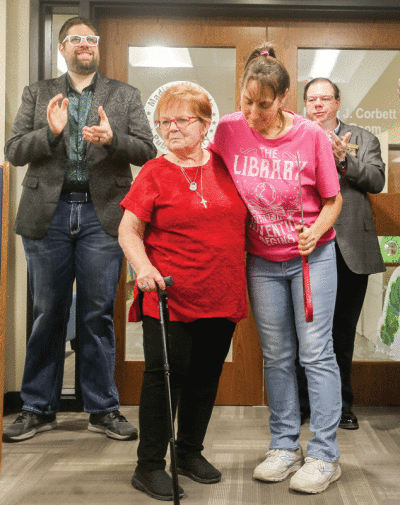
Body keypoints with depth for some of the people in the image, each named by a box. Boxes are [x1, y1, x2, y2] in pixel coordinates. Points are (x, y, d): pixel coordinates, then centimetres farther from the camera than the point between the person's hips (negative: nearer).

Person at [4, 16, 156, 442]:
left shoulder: (124, 96, 12)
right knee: (47, 313, 6)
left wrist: (112, 139, -15)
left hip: (101, 214, 0)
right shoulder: (37, 94, 13)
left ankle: (102, 409, 15)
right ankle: (39, 409, 18)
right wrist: (50, 132, -14)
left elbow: (146, 151, 4)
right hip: (48, 214, 1)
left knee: (98, 314, 3)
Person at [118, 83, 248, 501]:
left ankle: (190, 452, 31)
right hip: (169, 299, -4)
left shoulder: (225, 166, 8)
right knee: (164, 378, 0)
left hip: (222, 297, 4)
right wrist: (142, 266, -19)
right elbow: (128, 230, -6)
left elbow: (244, 221, 23)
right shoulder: (154, 173, -3)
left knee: (205, 379, 13)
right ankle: (149, 466, 13)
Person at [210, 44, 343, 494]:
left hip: (312, 255, -3)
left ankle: (324, 455, 6)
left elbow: (333, 201, -5)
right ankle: (285, 446, 22)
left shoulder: (311, 136, -13)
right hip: (262, 260, 3)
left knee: (316, 353, -2)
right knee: (276, 356, 10)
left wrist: (315, 231, -23)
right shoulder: (229, 129, -7)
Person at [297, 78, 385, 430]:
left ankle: (341, 404, 22)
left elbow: (376, 180, -2)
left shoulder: (363, 139, 12)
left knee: (343, 329, 9)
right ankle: (302, 403, 19)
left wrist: (343, 160, -15)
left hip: (350, 249, 1)